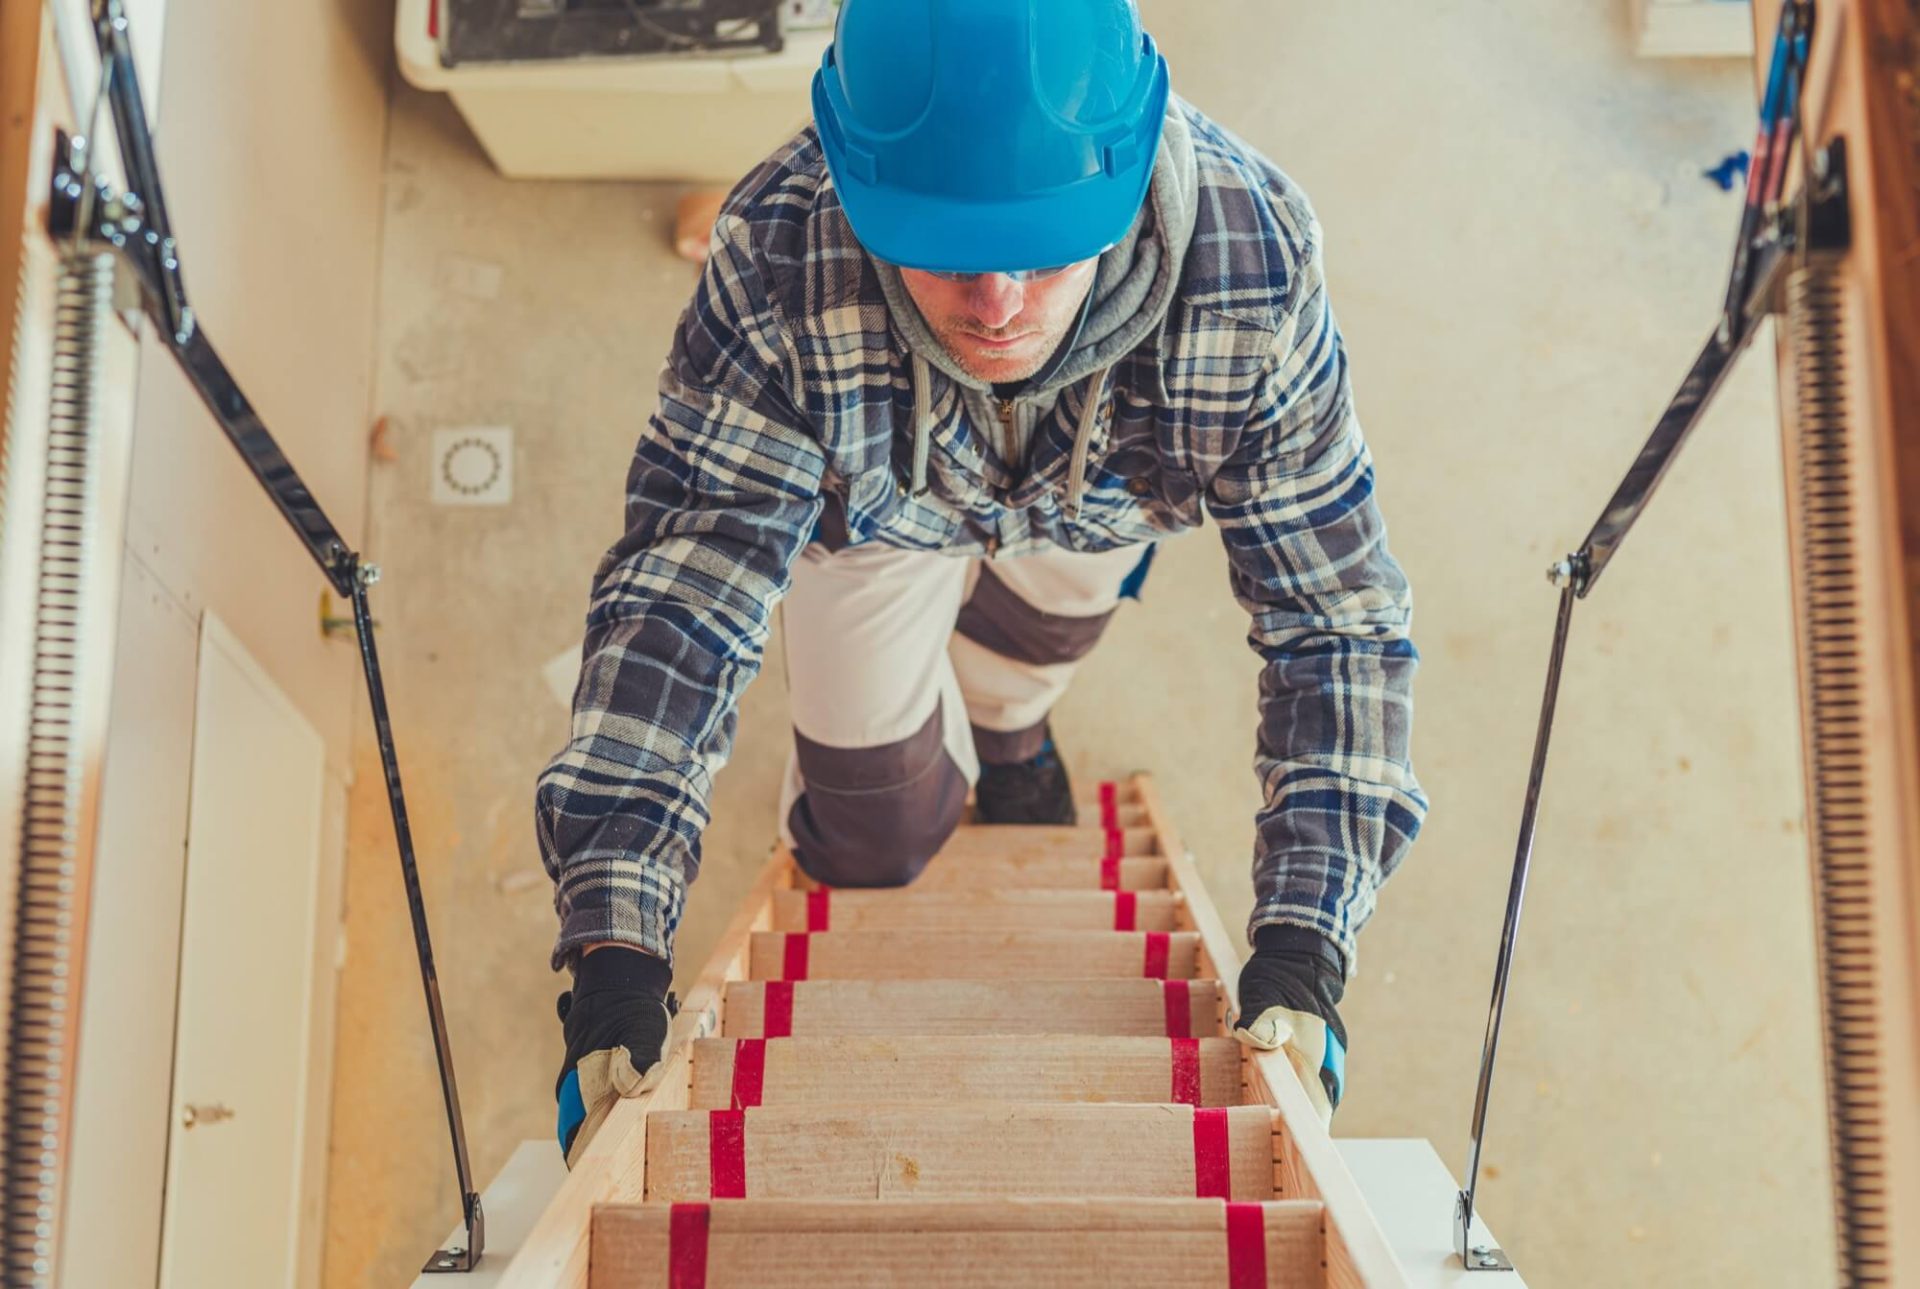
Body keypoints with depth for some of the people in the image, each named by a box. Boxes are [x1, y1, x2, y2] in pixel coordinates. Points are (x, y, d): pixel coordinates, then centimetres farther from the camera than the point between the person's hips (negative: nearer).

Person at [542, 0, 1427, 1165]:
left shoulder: (1252, 264, -42)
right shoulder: (781, 264, -45)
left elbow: (1339, 618, -34)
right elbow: (678, 599, -40)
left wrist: (1302, 955, -41)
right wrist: (615, 958, -48)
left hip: (1103, 495, 1)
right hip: (874, 500, -1)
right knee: (873, 838, 7)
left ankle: (1006, 734, 63)